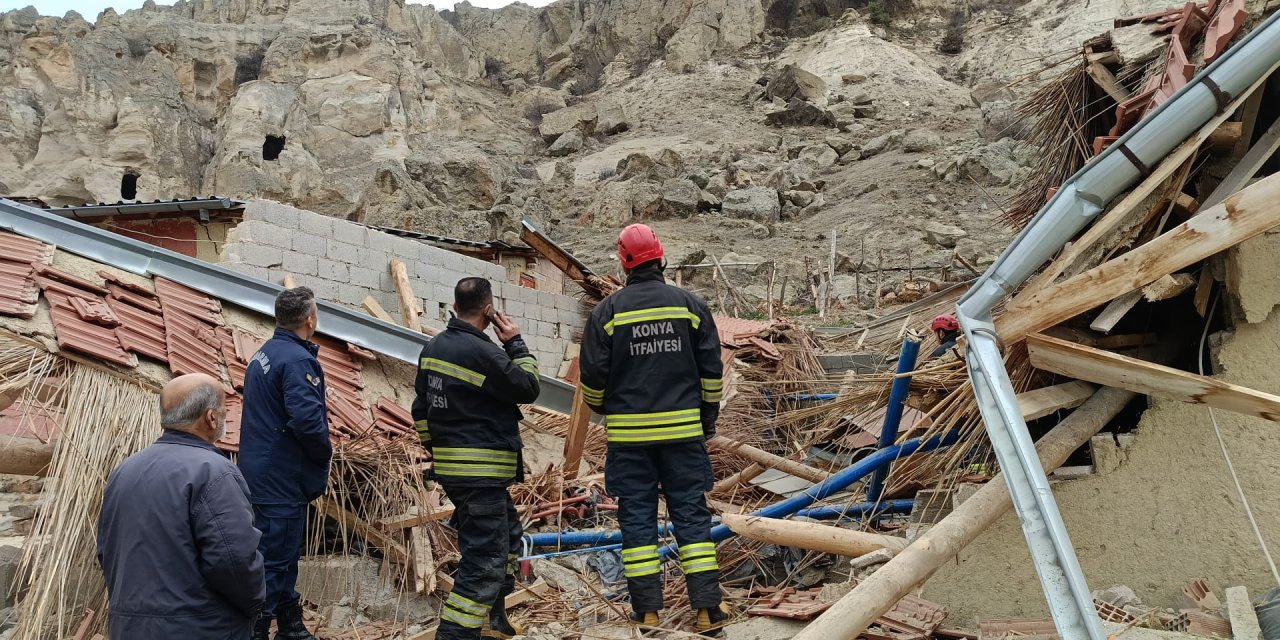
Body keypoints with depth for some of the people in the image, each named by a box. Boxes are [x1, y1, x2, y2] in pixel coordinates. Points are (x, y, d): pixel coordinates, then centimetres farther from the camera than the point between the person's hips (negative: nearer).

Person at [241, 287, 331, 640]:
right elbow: (307, 419, -29)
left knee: (284, 556, 19)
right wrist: (324, 454, -10)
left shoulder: (263, 353, 12)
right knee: (274, 560, -4)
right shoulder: (298, 360, -19)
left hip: (260, 473, 10)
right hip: (283, 479, -10)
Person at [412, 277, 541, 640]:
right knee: (485, 557, -5)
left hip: (449, 466, 10)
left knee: (507, 536, 24)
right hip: (482, 472, -10)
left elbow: (421, 410, 16)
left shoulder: (433, 348, 8)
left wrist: (436, 450, 26)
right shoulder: (483, 353, -20)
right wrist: (516, 344, 0)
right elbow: (528, 389, -8)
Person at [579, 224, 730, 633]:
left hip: (629, 434, -1)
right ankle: (708, 606, 5)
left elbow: (593, 374, 0)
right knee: (692, 514, 6)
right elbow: (711, 370, 4)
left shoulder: (607, 311, -3)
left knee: (637, 517, 6)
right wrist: (709, 416, 17)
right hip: (683, 430, 1)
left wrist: (602, 408, 20)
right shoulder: (690, 305, 1)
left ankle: (647, 609, 8)